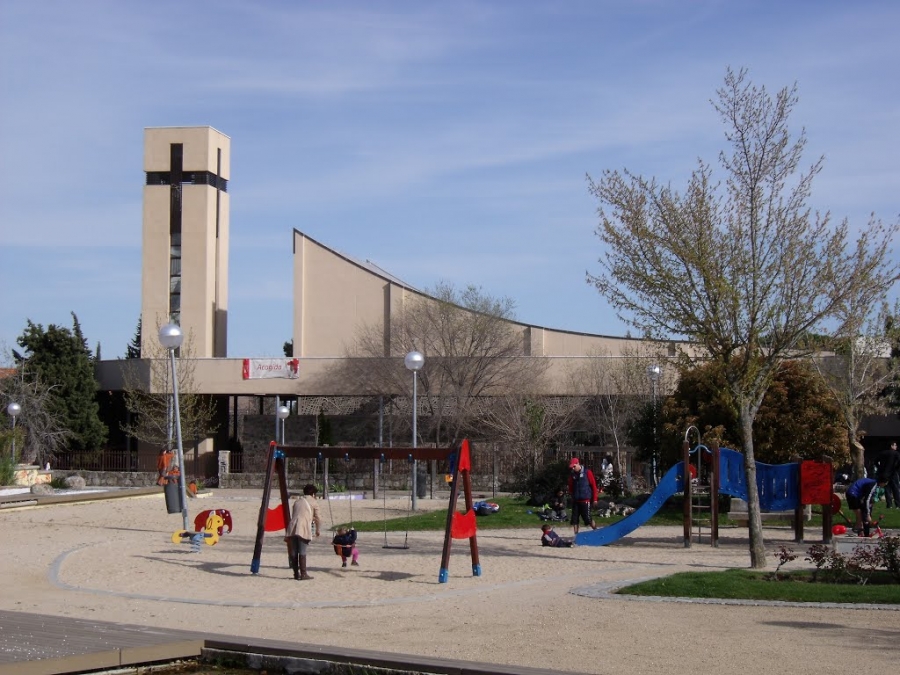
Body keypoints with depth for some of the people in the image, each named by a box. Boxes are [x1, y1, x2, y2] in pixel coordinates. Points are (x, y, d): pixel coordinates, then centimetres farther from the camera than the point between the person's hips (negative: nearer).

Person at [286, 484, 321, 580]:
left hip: (292, 528, 5)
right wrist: (318, 530, 24)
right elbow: (317, 518, 10)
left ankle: (296, 574, 12)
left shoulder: (297, 501, 25)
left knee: (294, 552, 7)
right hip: (303, 529, -5)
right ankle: (303, 574, -8)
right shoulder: (313, 502, 10)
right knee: (302, 552, -6)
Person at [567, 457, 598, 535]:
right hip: (575, 500, 5)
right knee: (574, 519, 3)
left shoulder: (587, 472, -4)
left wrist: (595, 499, -4)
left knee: (588, 518, -6)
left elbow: (594, 485, -3)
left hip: (585, 500, -5)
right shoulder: (572, 474, 9)